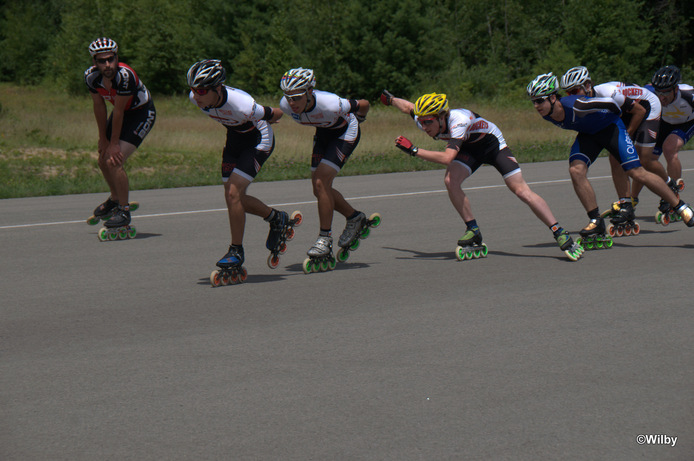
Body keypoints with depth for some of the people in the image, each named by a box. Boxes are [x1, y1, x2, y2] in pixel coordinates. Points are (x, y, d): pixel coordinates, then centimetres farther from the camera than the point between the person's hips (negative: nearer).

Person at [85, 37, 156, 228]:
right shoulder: (91, 76, -17)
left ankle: (124, 211, -5)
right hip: (122, 112, 7)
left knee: (114, 160, -18)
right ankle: (115, 199, 39)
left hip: (142, 113, -7)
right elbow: (99, 107, -4)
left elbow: (118, 111, -27)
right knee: (103, 160, 11)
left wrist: (114, 143, -19)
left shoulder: (125, 75, -35)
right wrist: (103, 139, 0)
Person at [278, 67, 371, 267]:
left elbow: (364, 105, -20)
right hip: (323, 132, 6)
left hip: (345, 132, -6)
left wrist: (359, 118, 3)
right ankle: (354, 218, 26)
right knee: (319, 188, 3)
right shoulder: (285, 104, -25)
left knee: (321, 183, -19)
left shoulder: (330, 104, -39)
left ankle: (325, 238, -8)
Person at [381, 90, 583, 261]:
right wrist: (389, 99, 20)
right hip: (469, 148, 5)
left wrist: (414, 151, -50)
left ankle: (560, 234, -10)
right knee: (450, 181, -23)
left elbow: (447, 157, -53)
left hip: (493, 144, -5)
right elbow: (409, 107, 3)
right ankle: (473, 231, -7)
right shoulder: (423, 121, -22)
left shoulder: (458, 121, -42)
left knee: (521, 190, -14)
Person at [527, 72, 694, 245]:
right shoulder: (546, 114, -16)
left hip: (610, 127, -6)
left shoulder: (576, 106, -38)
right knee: (576, 170, -18)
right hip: (588, 133, 6)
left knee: (637, 173, -10)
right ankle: (596, 222, -7)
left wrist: (617, 115, -1)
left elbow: (610, 103, -22)